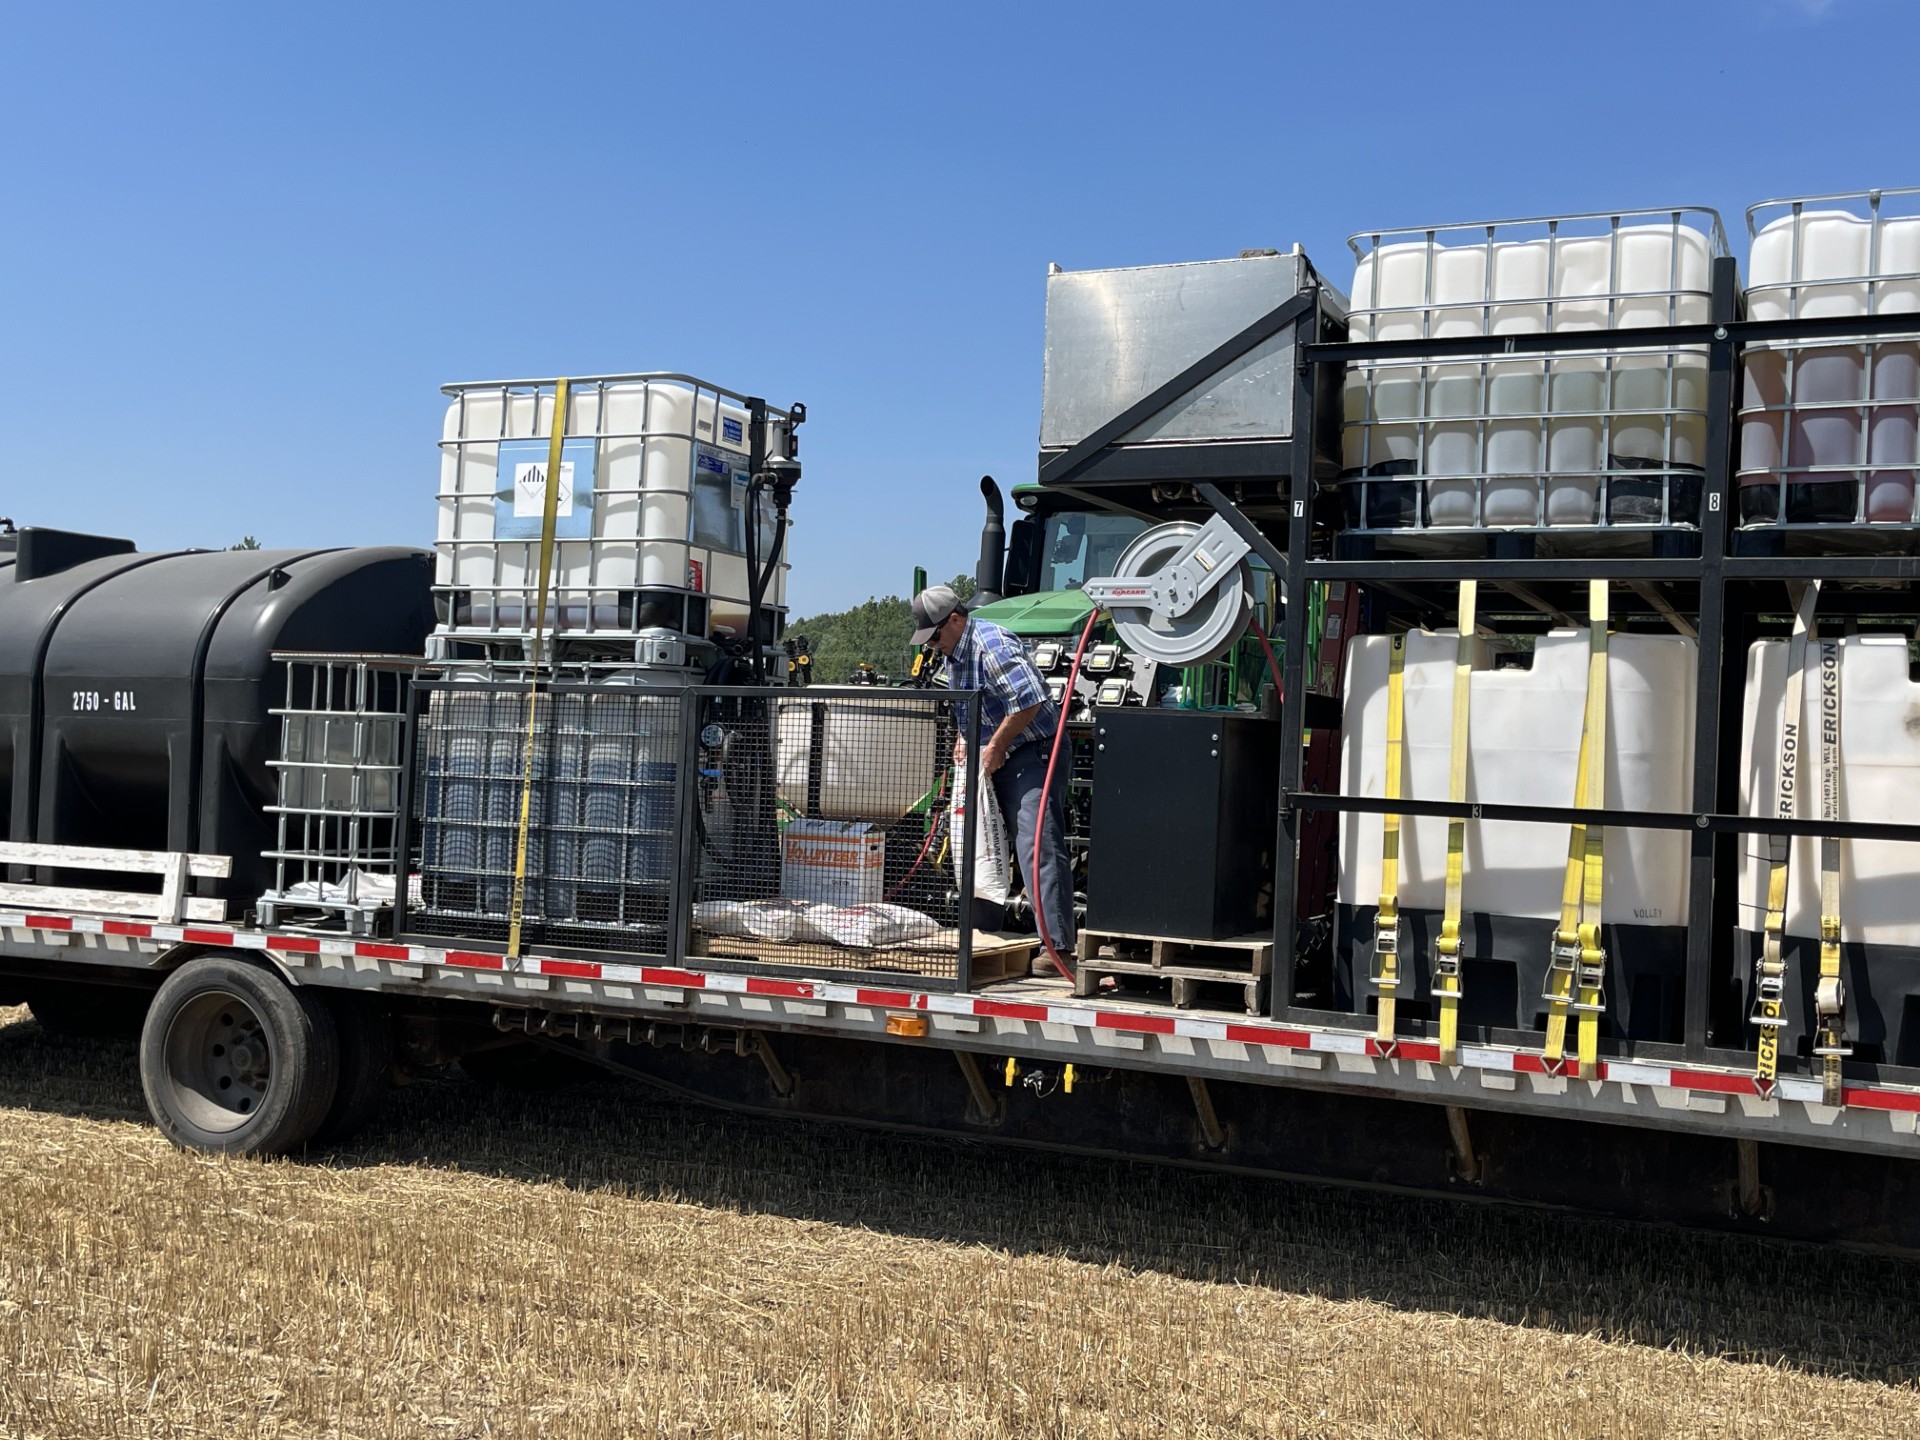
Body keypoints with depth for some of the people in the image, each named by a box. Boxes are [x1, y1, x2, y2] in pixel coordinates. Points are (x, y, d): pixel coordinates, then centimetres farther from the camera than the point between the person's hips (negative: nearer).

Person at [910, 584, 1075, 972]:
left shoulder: (992, 645, -18)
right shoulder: (954, 654, 14)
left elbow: (1030, 700, -26)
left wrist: (995, 746, -17)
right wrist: (963, 739, 9)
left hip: (1033, 755, -11)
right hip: (997, 762, 11)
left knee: (1038, 848, -18)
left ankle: (1059, 946, -21)